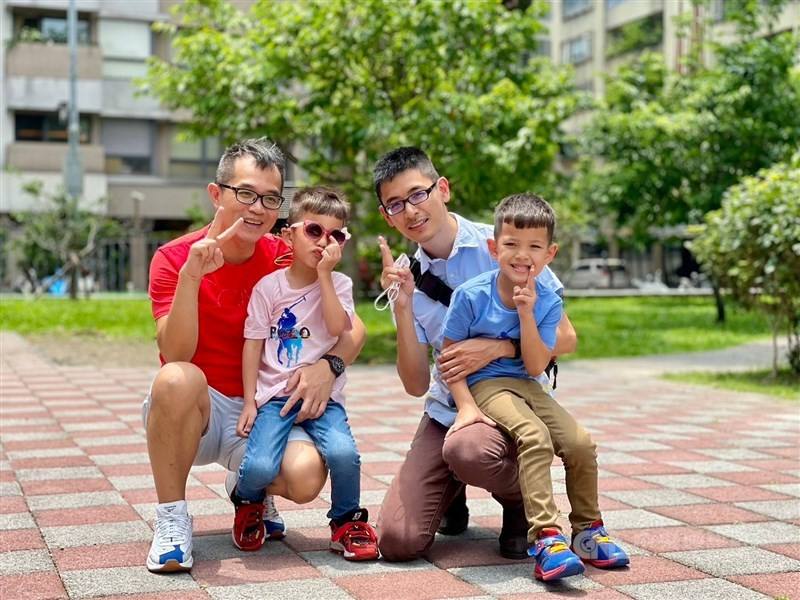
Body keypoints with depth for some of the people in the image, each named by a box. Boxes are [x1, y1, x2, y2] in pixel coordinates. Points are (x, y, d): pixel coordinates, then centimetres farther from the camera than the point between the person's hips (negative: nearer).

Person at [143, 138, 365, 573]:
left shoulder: (286, 260, -2)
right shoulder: (174, 258, -8)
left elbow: (353, 330, -1)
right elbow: (175, 356, -20)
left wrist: (328, 366, -22)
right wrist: (190, 277, -33)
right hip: (193, 410, -2)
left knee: (306, 476, -28)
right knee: (178, 379, -36)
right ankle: (171, 518, -15)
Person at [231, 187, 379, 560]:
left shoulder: (338, 284, 7)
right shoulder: (269, 286, 5)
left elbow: (339, 327, -12)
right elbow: (253, 345, 4)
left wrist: (324, 274, -13)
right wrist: (249, 401, -2)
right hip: (274, 395, -1)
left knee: (343, 453, -28)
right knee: (259, 467, -24)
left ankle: (347, 521, 2)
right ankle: (248, 504, 15)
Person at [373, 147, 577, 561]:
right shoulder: (409, 278, 3)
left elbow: (564, 338, -8)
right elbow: (416, 385, -2)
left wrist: (496, 347, -22)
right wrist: (402, 307, -14)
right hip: (446, 407, 4)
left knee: (467, 450, -40)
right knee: (397, 541, -13)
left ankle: (519, 500, -4)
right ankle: (453, 495, 22)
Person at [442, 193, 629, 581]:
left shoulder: (548, 303, -4)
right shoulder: (471, 295, -13)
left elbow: (535, 367, -11)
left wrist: (526, 313, -21)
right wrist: (465, 405, -19)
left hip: (526, 385, 5)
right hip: (484, 384, -4)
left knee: (581, 443, -13)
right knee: (535, 437, -31)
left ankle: (587, 531, 10)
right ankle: (546, 539, -33)